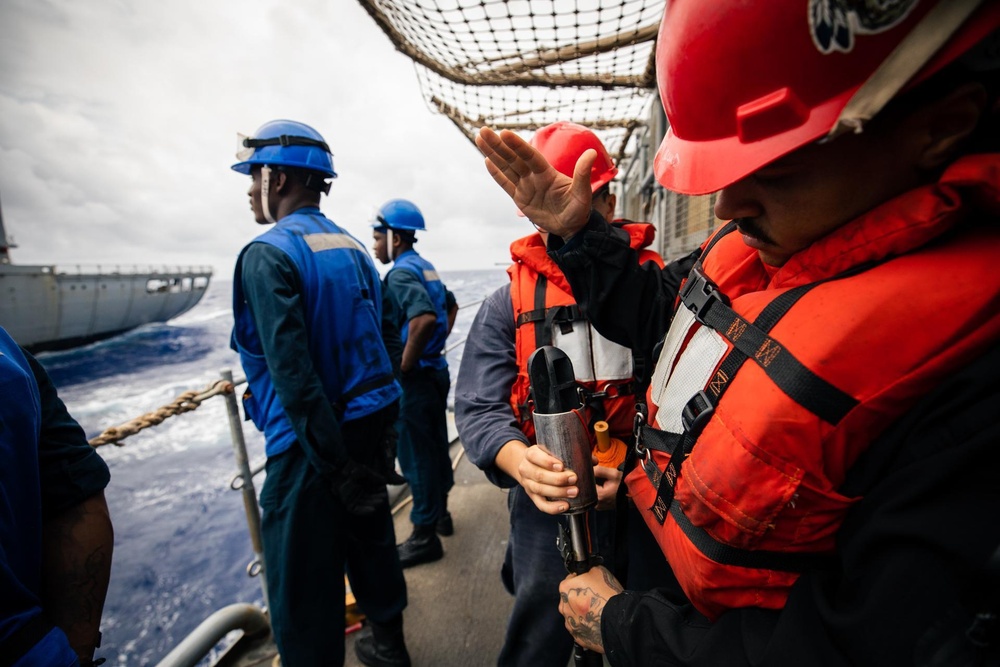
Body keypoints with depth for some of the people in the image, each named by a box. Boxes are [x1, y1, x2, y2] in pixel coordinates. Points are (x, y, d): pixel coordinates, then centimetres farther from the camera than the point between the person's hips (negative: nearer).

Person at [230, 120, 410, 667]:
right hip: (369, 422, 8)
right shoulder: (353, 247, 10)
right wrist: (375, 433, 18)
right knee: (368, 527, 23)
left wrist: (338, 468, -20)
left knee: (303, 579, 8)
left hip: (311, 437, -8)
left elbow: (292, 373, -22)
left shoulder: (267, 255, -14)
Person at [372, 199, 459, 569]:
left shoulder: (400, 274, -18)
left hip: (414, 379, -9)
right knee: (436, 445, 20)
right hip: (436, 370, 9)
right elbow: (451, 306, 26)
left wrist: (404, 365, -24)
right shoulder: (426, 268, 11)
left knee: (417, 458, 3)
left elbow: (424, 319, -35)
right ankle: (440, 513, 39)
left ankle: (425, 537, 19)